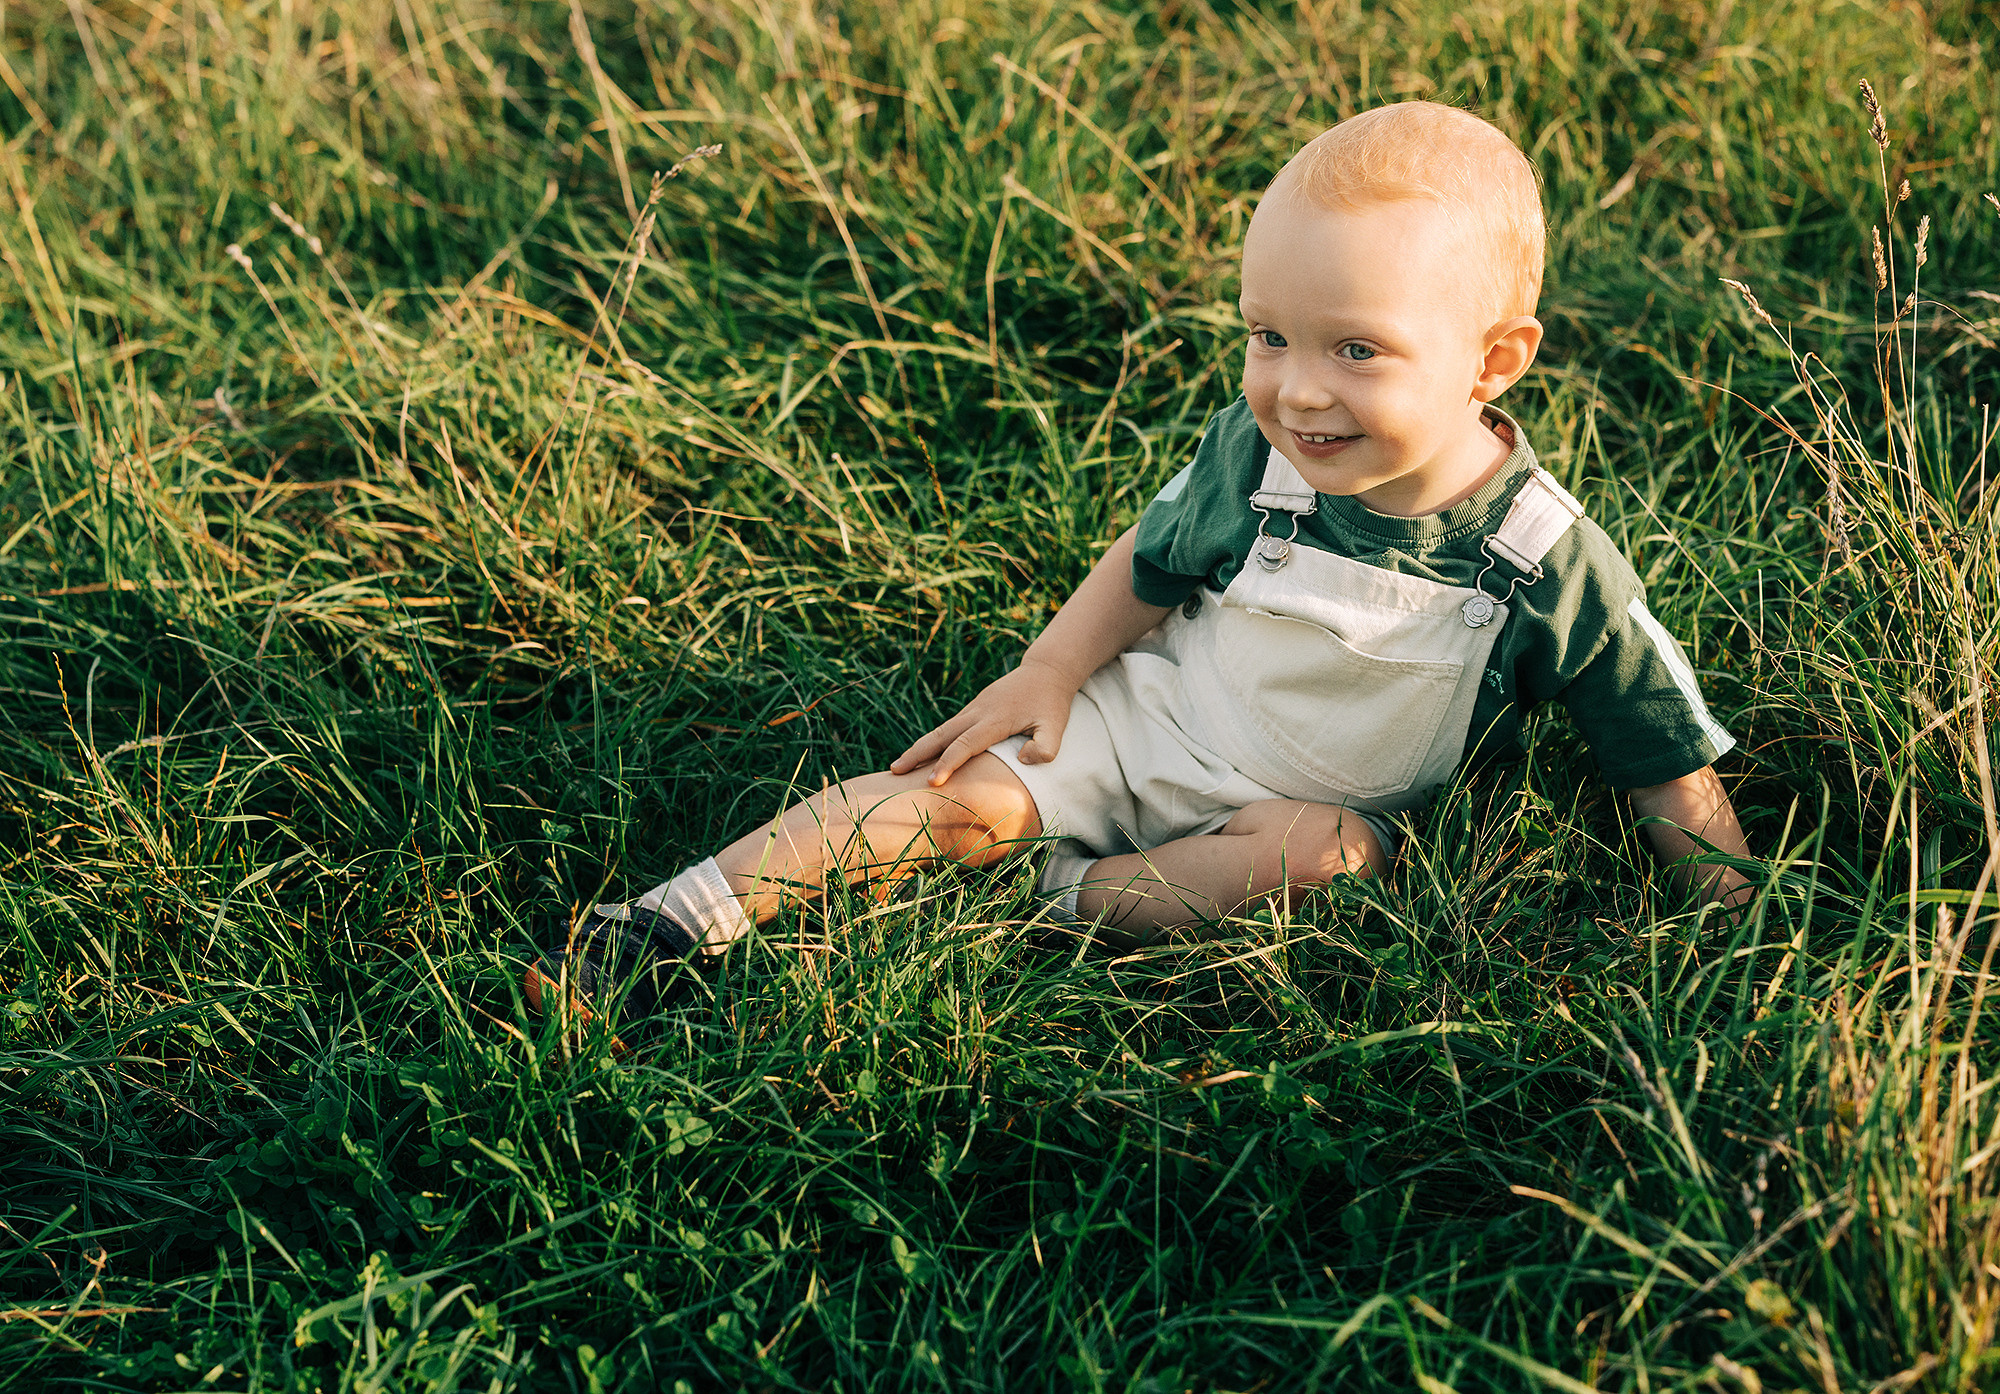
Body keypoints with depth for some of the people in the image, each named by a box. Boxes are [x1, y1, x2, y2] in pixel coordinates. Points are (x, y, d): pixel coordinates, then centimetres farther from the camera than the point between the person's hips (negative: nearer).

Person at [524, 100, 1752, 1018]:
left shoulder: (1550, 565, -24)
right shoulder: (1253, 452, -18)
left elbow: (1668, 762, -13)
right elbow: (1152, 562, 4)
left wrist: (1739, 932, -14)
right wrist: (1054, 669, -1)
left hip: (1325, 801, -1)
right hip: (1163, 711, 2)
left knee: (1318, 851, -34)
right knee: (972, 794, -14)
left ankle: (1073, 903, -20)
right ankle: (678, 919, -11)